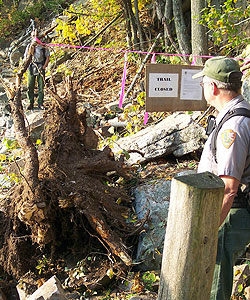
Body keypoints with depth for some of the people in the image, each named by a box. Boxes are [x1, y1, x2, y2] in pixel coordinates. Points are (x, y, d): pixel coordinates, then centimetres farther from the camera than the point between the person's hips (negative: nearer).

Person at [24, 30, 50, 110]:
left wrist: (44, 67, -6)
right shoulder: (29, 46, 11)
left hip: (41, 68, -1)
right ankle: (31, 103, 9)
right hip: (31, 68, 1)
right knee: (30, 87, 0)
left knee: (41, 87, 0)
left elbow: (47, 57, 5)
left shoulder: (43, 46, 5)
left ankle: (40, 104, 8)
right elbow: (25, 57, 14)